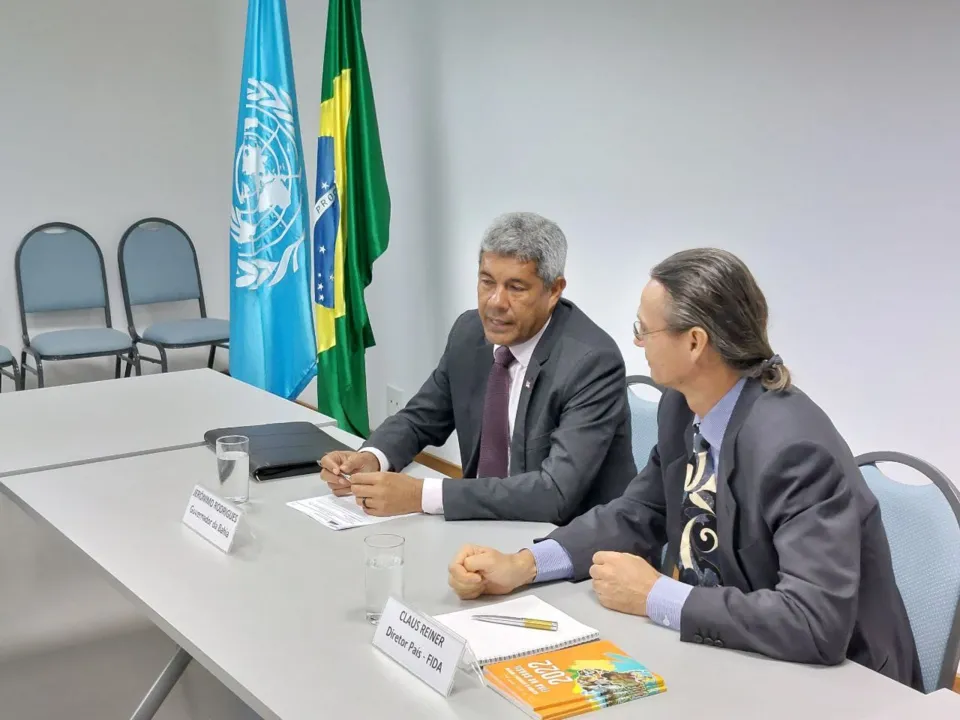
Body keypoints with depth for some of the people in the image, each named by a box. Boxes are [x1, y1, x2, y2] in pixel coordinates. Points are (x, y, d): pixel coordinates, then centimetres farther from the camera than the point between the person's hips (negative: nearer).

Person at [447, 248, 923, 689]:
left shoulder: (796, 450, -28)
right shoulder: (683, 407, -5)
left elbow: (817, 623, -33)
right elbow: (637, 516, 6)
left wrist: (655, 597, -26)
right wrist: (521, 566, -8)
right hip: (722, 652, 6)